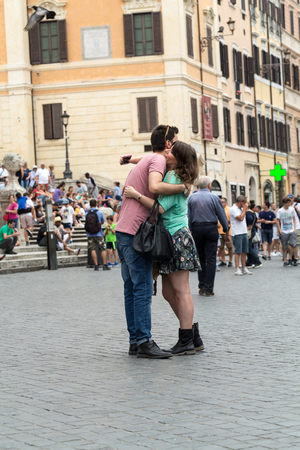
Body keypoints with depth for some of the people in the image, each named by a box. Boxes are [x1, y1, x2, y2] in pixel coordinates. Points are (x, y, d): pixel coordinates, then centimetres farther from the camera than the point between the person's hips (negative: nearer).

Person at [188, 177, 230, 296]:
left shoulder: (192, 197, 4)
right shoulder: (214, 197, -2)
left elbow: (189, 216, 2)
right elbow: (222, 216, 0)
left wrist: (189, 231, 9)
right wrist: (227, 232, 7)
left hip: (196, 229, 3)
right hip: (211, 228, -3)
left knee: (201, 258, 13)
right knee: (211, 259, 0)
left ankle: (202, 287, 13)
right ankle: (208, 289, -3)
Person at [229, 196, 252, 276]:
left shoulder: (241, 209, 17)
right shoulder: (233, 209, -11)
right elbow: (240, 218, -19)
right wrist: (244, 209, -11)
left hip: (244, 233, 9)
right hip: (237, 233, -9)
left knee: (244, 252, 8)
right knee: (238, 252, -8)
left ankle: (244, 268, 13)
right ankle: (237, 269, -6)